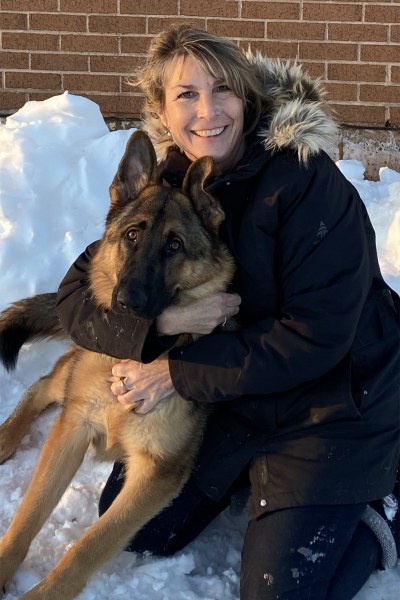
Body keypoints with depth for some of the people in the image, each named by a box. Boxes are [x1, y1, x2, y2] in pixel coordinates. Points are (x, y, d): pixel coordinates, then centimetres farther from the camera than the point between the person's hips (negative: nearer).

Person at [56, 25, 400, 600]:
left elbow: (316, 335, -26)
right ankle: (251, 473, 25)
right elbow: (76, 296, -6)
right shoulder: (163, 188, -4)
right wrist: (161, 320, -27)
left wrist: (178, 374, -24)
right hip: (233, 400, 6)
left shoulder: (304, 180, -22)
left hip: (335, 402, -6)